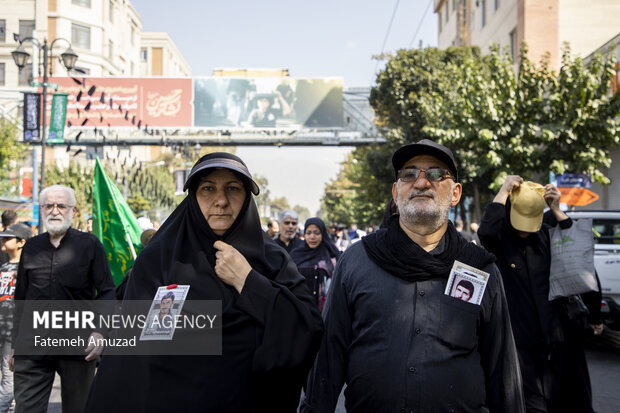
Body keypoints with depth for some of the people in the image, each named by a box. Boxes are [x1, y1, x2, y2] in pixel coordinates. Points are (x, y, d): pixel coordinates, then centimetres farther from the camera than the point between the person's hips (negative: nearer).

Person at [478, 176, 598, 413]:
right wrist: (504, 191, -19)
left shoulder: (545, 236, 7)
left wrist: (557, 211, -9)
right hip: (520, 343, -4)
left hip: (553, 340, 4)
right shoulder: (499, 240, -6)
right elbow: (486, 232, -28)